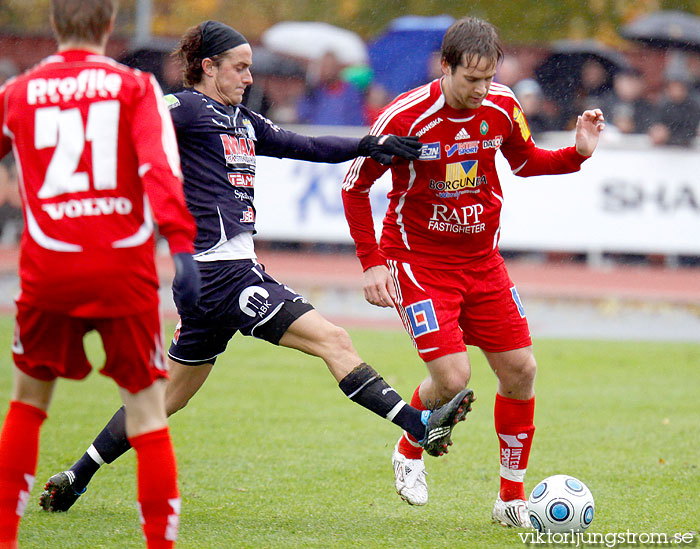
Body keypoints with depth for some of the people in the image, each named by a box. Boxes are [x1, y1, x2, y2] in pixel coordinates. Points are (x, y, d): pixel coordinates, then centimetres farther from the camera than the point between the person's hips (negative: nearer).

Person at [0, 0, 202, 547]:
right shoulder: (135, 87, 1)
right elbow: (159, 167, -12)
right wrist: (183, 247, -20)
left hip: (47, 268, 2)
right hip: (124, 265, -2)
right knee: (147, 407, 5)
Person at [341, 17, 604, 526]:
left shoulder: (502, 106, -5)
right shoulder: (405, 116, -19)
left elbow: (525, 161, 14)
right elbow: (354, 185, -7)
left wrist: (577, 153, -6)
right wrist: (372, 263, -11)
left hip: (482, 260, 5)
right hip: (419, 260, -5)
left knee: (520, 369, 0)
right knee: (452, 377, -17)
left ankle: (513, 497, 14)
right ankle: (410, 451, 16)